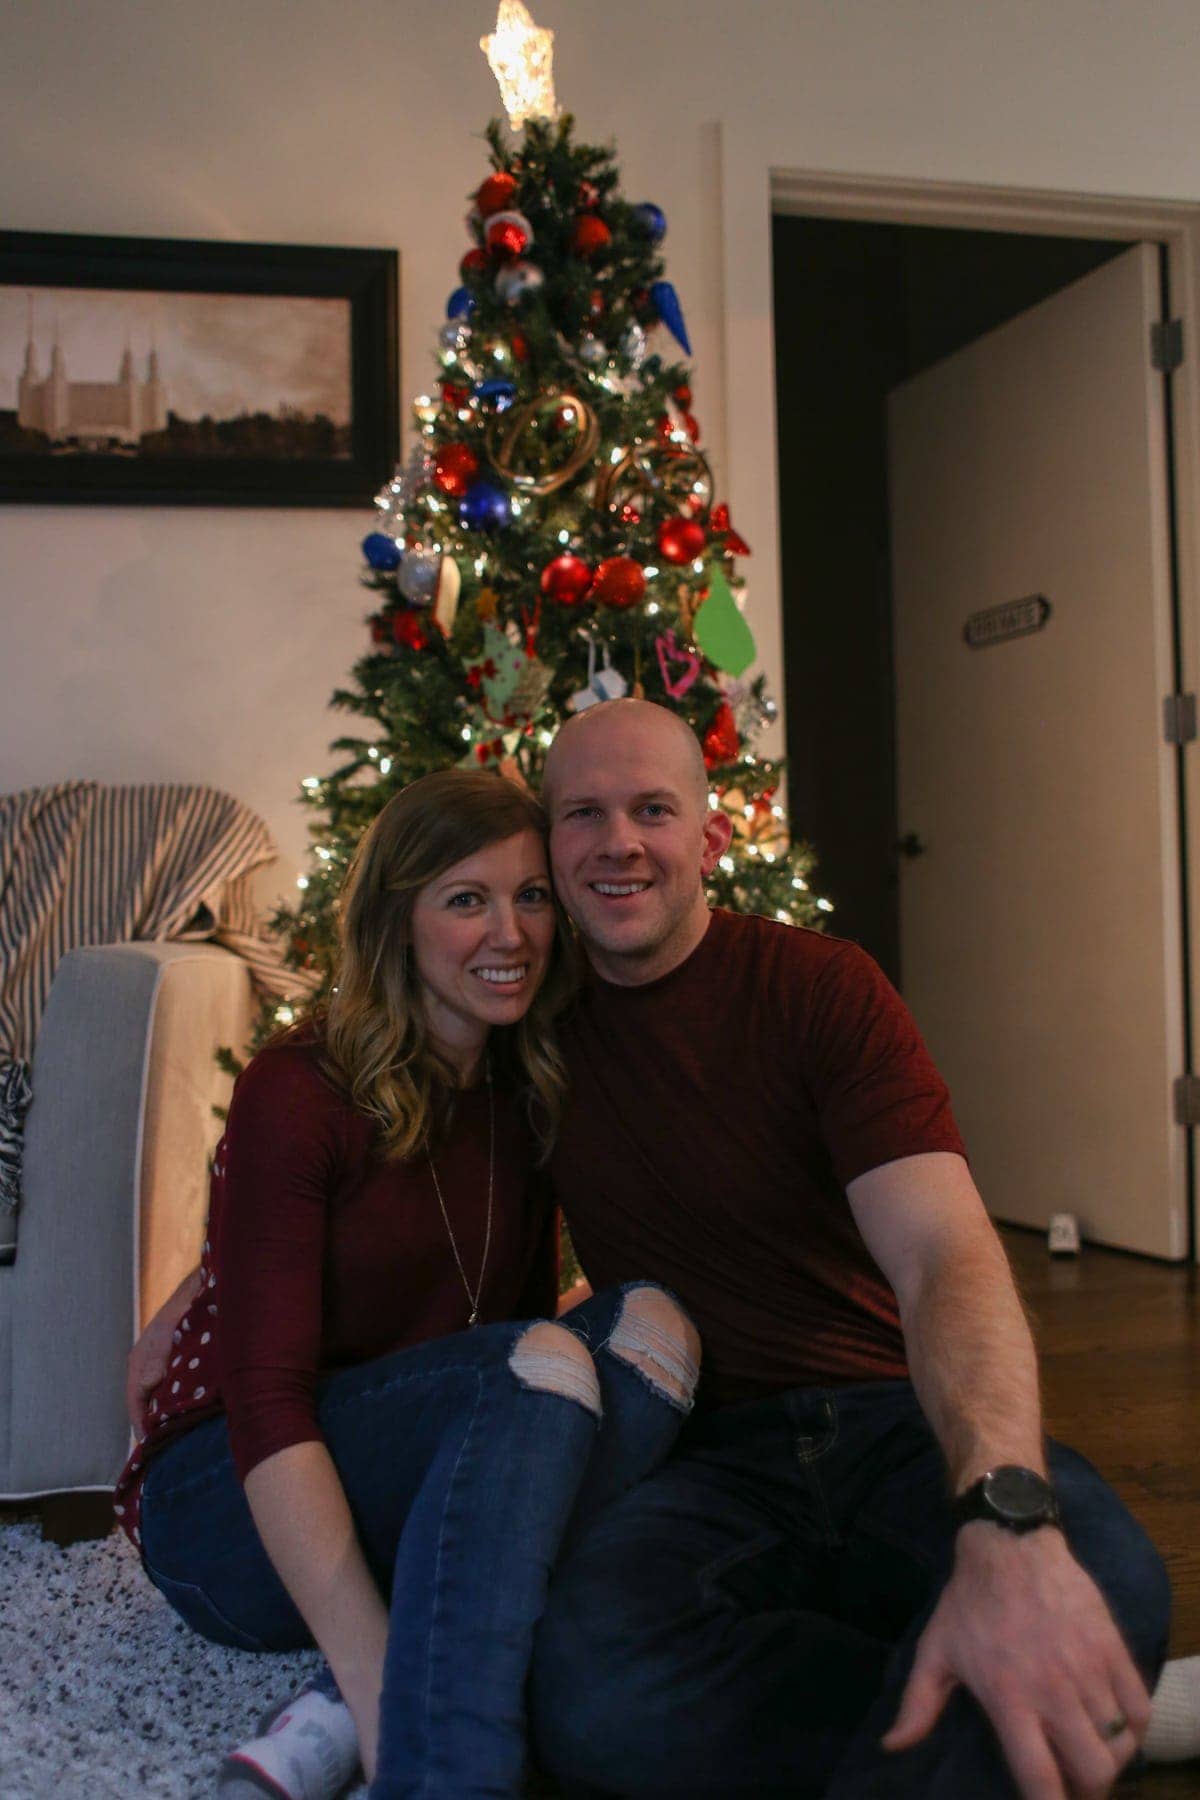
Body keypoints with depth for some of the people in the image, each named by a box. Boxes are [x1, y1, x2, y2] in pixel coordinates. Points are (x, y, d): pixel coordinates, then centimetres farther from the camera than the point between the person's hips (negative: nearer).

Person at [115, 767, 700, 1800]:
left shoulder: (530, 1096, 5)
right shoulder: (300, 1092, -15)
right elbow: (266, 1402, -22)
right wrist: (379, 1683, -33)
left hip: (420, 1508, 6)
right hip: (235, 1509, -6)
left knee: (652, 1321, -22)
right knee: (540, 1364, -31)